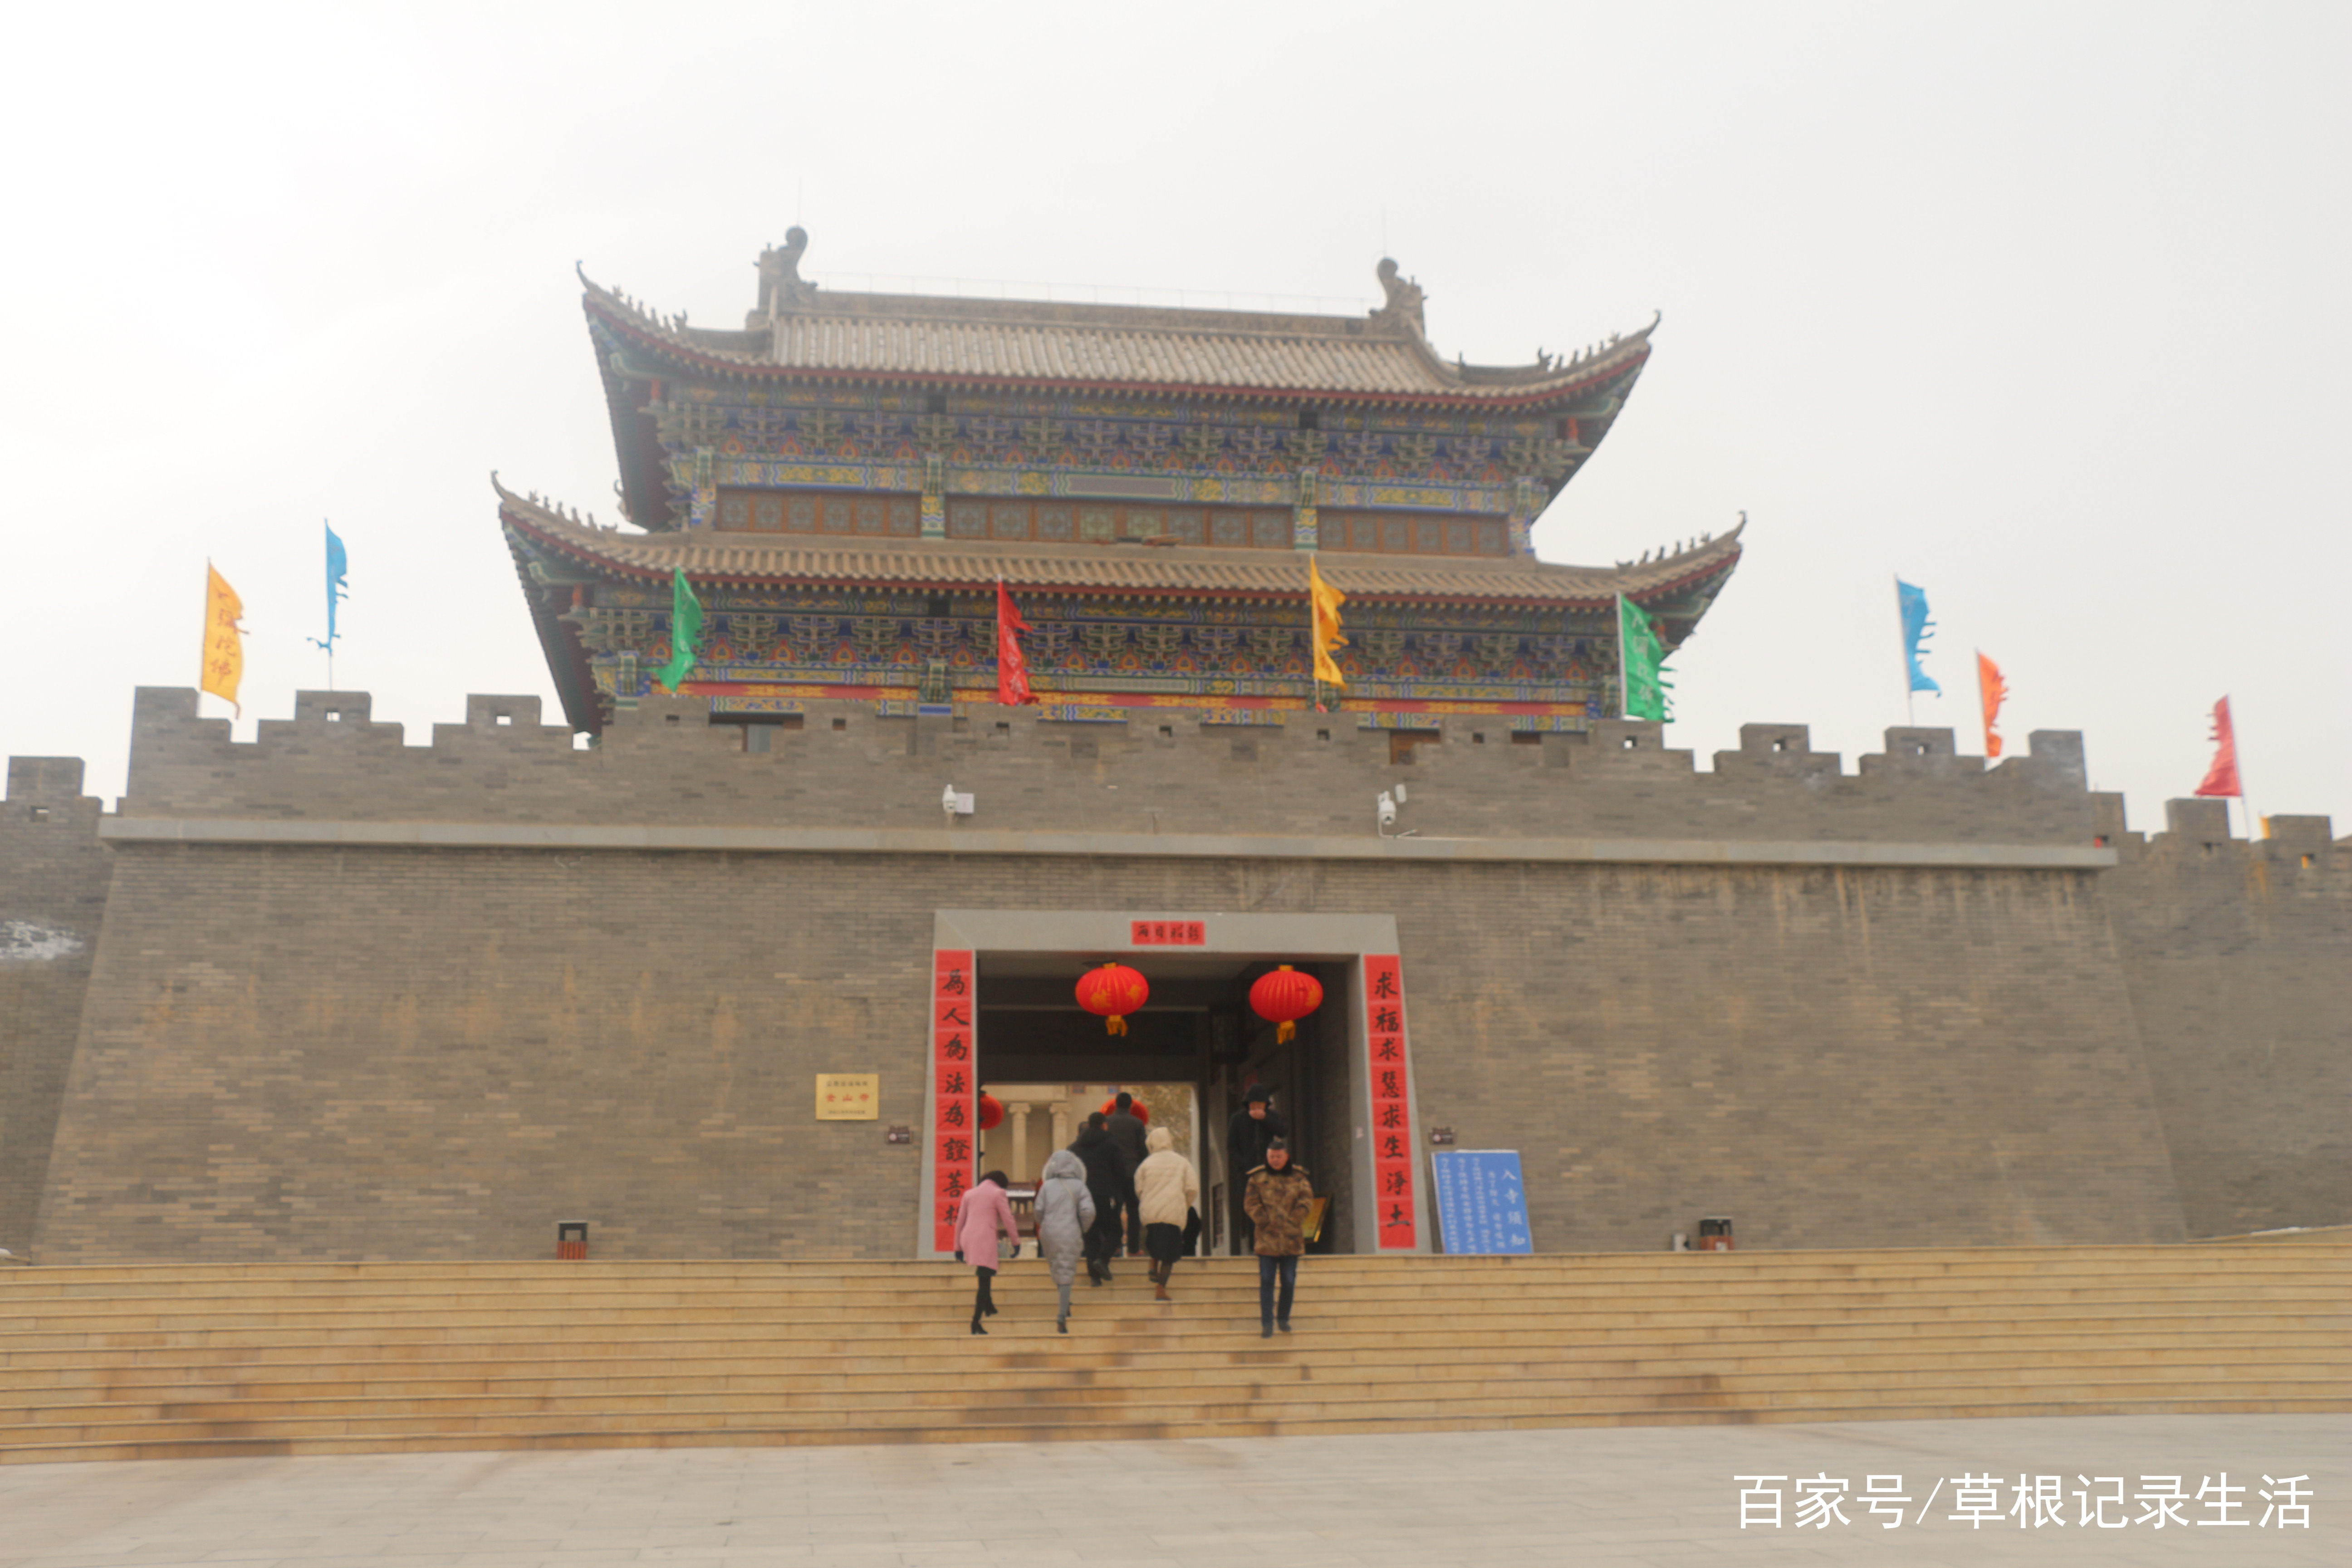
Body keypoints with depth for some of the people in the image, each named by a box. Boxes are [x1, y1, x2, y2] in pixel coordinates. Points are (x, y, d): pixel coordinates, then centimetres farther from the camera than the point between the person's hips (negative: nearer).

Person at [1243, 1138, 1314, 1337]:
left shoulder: (1299, 1177, 6)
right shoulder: (1258, 1177, 3)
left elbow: (1307, 1201, 0)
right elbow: (1252, 1203, -2)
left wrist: (1291, 1222, -9)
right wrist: (1266, 1223, -12)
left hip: (1292, 1239, 1)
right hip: (1267, 1239, -1)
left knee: (1289, 1282, 5)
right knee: (1267, 1281, -4)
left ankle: (1283, 1318, 22)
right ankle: (1267, 1323, -1)